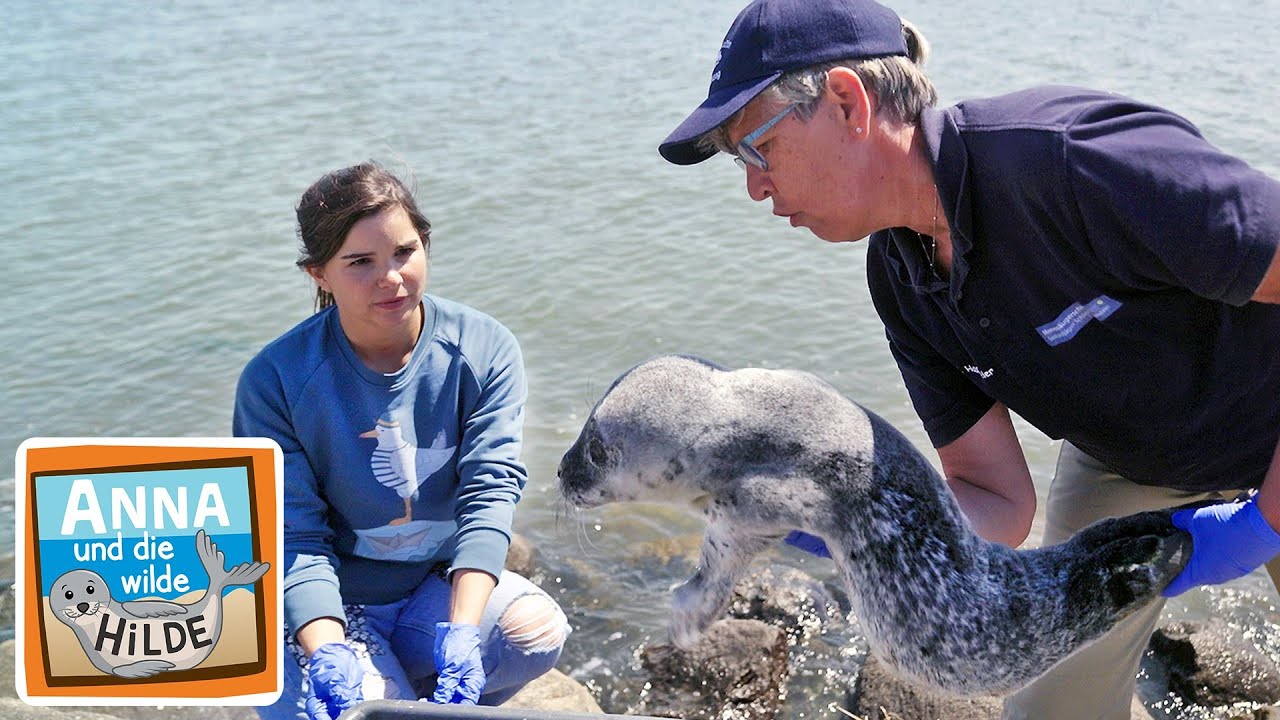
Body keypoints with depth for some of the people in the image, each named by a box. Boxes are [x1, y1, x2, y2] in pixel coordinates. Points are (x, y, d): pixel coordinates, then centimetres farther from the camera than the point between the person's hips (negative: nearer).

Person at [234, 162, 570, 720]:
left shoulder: (484, 350, -11)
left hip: (442, 587, 2)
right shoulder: (274, 381, -16)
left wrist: (460, 633, -32)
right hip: (326, 610, -2)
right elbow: (293, 541, -16)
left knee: (538, 632, -26)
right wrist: (328, 655, -34)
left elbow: (490, 492, -19)